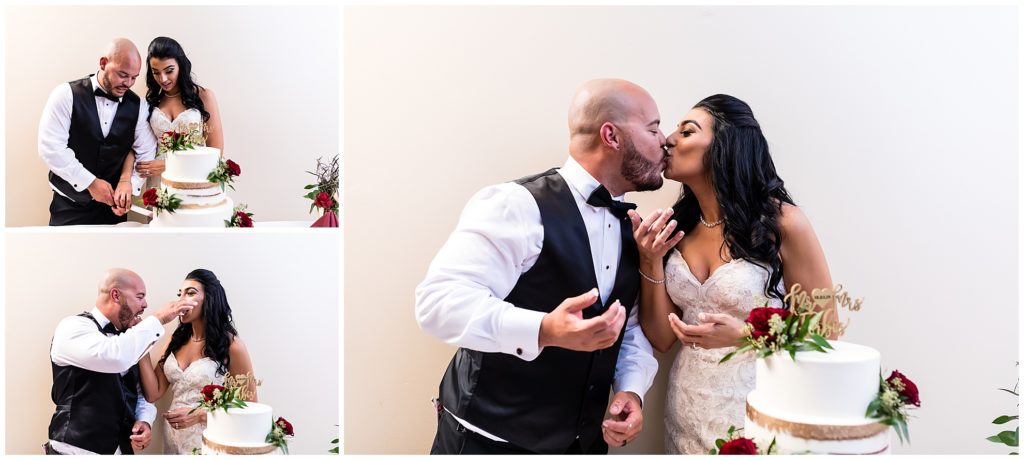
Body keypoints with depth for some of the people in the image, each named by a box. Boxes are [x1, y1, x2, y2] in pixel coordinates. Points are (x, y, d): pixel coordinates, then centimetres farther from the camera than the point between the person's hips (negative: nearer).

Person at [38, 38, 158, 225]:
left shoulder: (138, 106, -1)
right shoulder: (67, 94, -9)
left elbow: (146, 153, 1)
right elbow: (51, 147, -15)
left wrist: (129, 182, -17)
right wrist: (91, 182, -17)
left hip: (113, 206, 3)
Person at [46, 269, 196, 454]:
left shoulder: (125, 339, 10)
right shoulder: (73, 327, -13)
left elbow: (141, 392, 15)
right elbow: (115, 357, -32)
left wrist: (145, 420, -6)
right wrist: (158, 319, -22)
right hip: (77, 451, -7)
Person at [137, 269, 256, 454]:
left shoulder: (231, 344, -12)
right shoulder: (177, 339, 4)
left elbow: (248, 403, -8)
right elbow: (153, 394, -3)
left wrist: (199, 415, -17)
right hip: (172, 438, 5)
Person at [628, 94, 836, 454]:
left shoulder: (782, 222, -14)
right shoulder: (677, 226, -1)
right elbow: (661, 339, 0)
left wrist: (743, 336, -21)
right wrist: (651, 262, -12)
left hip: (754, 416, -5)